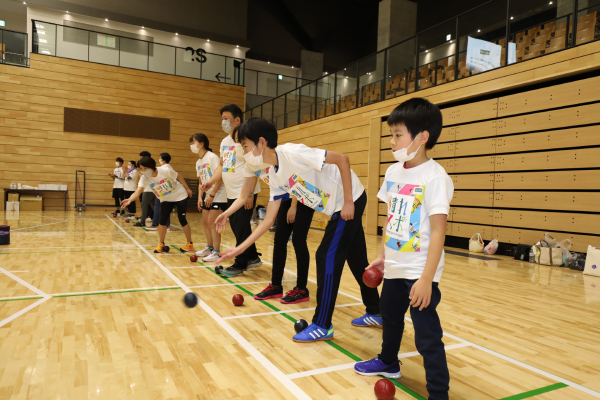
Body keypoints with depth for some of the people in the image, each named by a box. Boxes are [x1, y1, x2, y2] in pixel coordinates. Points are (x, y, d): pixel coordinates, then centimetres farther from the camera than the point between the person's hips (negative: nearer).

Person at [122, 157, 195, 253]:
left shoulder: (165, 170, -27)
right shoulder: (144, 178, -19)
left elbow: (179, 177, -11)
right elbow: (138, 192, -34)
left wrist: (187, 188, 0)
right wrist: (130, 199, -54)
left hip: (180, 195, -4)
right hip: (166, 199, 4)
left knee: (182, 219, -5)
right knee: (162, 220, -6)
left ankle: (190, 243, 9)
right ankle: (161, 244, 11)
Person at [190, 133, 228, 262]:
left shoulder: (212, 157, -14)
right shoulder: (198, 162, 12)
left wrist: (212, 195, -19)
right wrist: (200, 197, 6)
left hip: (218, 196, -8)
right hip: (208, 196, 9)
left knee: (211, 223, -10)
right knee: (205, 222, 12)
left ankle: (216, 252, -3)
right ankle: (209, 248, 27)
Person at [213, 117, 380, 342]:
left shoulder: (291, 153, -24)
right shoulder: (274, 175, 2)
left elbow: (342, 159, -24)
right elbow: (269, 220, 2)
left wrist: (348, 202, -23)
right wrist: (240, 248, -1)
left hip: (351, 199, -9)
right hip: (338, 207, 9)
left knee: (327, 257, -8)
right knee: (356, 259, 16)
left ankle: (322, 326, 5)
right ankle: (375, 313, 33)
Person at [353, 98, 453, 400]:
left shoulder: (434, 176, -17)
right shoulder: (393, 172, 4)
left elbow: (438, 231, -19)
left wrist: (426, 278, -21)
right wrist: (382, 255, 15)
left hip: (419, 272, -8)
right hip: (394, 267, 8)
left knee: (427, 336, -1)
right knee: (390, 317, 26)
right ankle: (388, 363, 50)